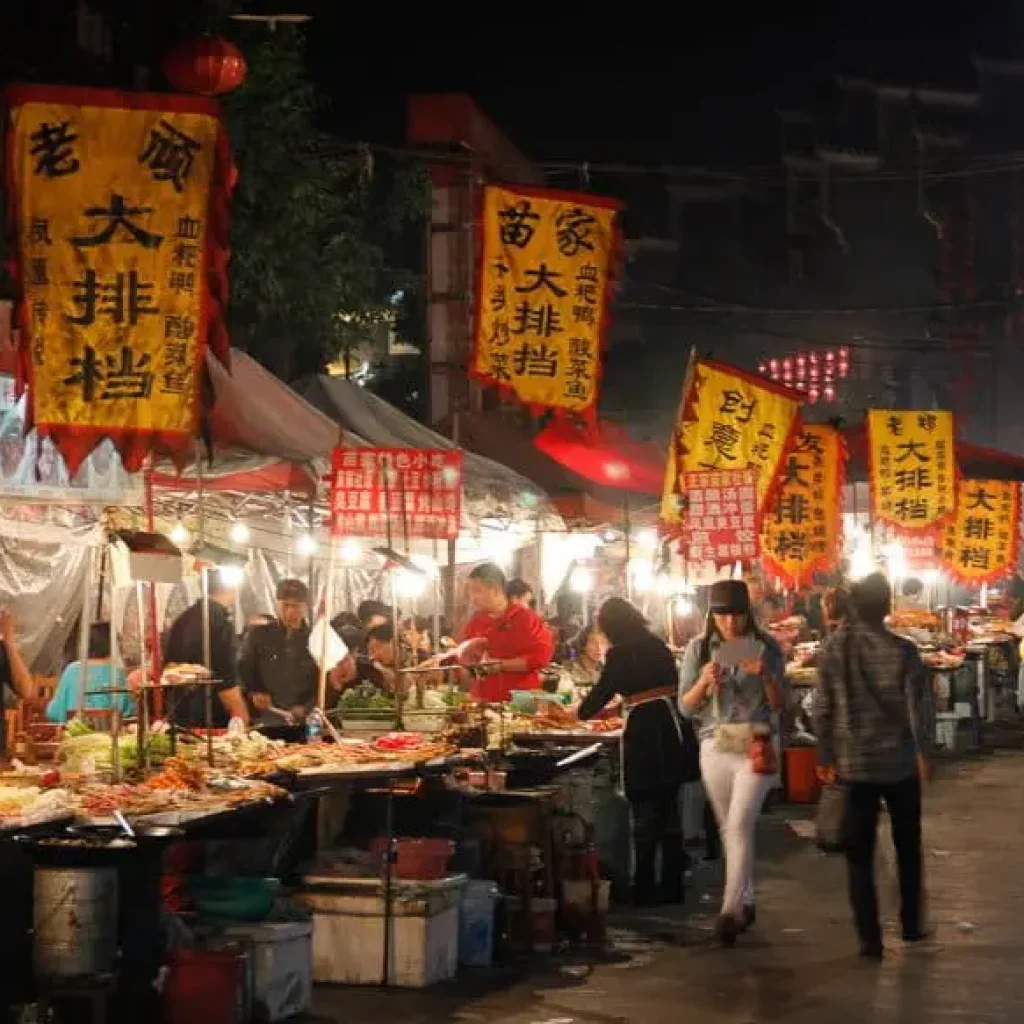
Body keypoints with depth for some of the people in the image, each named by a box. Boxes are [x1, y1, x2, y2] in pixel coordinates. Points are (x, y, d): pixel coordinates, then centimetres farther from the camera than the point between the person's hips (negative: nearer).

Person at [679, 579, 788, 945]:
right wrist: (704, 682, -17)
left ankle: (730, 911, -20)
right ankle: (745, 902, 26)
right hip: (715, 747, 3)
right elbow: (686, 706, 3)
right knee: (728, 829, 11)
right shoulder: (699, 649, 2)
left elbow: (779, 704, 2)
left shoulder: (765, 647, -1)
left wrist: (766, 676, -17)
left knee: (740, 825, -16)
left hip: (755, 746, -3)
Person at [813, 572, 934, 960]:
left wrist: (826, 757, 7)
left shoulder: (835, 648, -5)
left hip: (855, 764, 1)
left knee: (860, 854, 5)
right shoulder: (903, 651, -11)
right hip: (900, 763, -1)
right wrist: (924, 753, 5)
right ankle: (911, 924, 26)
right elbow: (919, 709, -10)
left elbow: (822, 708, -3)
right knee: (907, 848, 19)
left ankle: (869, 938, 1)